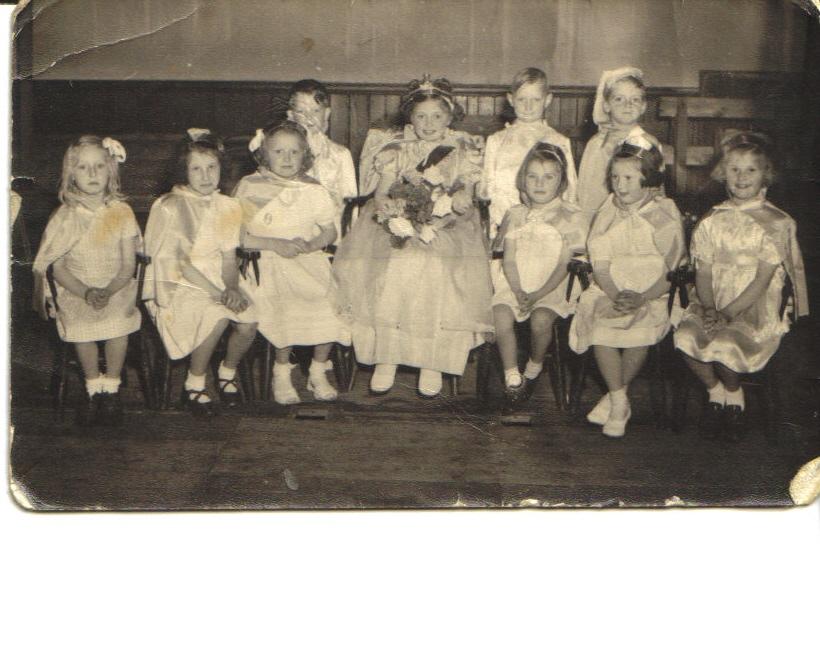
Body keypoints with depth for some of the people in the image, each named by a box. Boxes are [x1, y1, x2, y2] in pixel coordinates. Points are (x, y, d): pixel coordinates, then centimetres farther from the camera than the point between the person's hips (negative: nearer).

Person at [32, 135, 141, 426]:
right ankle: (93, 387, -5)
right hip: (74, 290, 0)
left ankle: (111, 387, -8)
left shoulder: (121, 212, 1)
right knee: (81, 322, -28)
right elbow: (57, 266, 0)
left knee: (119, 319, -29)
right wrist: (85, 292, -17)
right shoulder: (64, 216, 2)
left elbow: (128, 265, 0)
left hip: (116, 288, 0)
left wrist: (108, 291, -18)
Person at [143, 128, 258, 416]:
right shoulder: (169, 207, -8)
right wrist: (217, 293, -20)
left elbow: (229, 260, 8)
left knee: (248, 322, -23)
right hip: (176, 287, -5)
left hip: (218, 284, 5)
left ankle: (227, 372, 8)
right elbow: (178, 263, -13)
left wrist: (232, 288, -14)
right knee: (218, 317, -33)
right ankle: (194, 385, -12)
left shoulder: (228, 207, 10)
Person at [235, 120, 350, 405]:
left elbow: (330, 231, 13)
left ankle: (318, 371, 2)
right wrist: (275, 244, -14)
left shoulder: (313, 189, 13)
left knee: (330, 305, -22)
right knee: (286, 307, -31)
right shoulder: (249, 187, 2)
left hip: (309, 261, 3)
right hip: (267, 263, -3)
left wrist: (310, 244, -8)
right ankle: (282, 371, -6)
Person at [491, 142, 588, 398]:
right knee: (500, 316, -26)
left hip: (552, 286, -2)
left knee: (540, 320, -30)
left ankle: (535, 366, 0)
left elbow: (563, 264, -4)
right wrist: (519, 291, -14)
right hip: (514, 283, 3)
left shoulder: (571, 218, 1)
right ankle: (511, 376, -11)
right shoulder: (515, 215, 11)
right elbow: (509, 259, 4)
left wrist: (537, 295, -15)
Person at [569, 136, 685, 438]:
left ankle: (614, 396, -6)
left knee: (641, 328, -31)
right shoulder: (606, 213, 8)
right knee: (598, 324, -27)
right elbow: (600, 265, 2)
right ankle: (620, 402, -11)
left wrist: (641, 299, -19)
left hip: (651, 293, -2)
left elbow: (671, 271, -4)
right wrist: (616, 295, -17)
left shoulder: (665, 215, -1)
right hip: (609, 289, 2)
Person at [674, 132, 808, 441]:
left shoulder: (777, 224, -3)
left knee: (724, 343, -32)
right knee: (685, 335, -26)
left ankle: (734, 393, 4)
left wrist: (728, 313, -18)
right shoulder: (713, 221, 9)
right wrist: (709, 308, -14)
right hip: (715, 303, 4)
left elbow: (762, 280, -10)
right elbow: (703, 272, 4)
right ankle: (714, 391, 4)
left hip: (757, 308, -4)